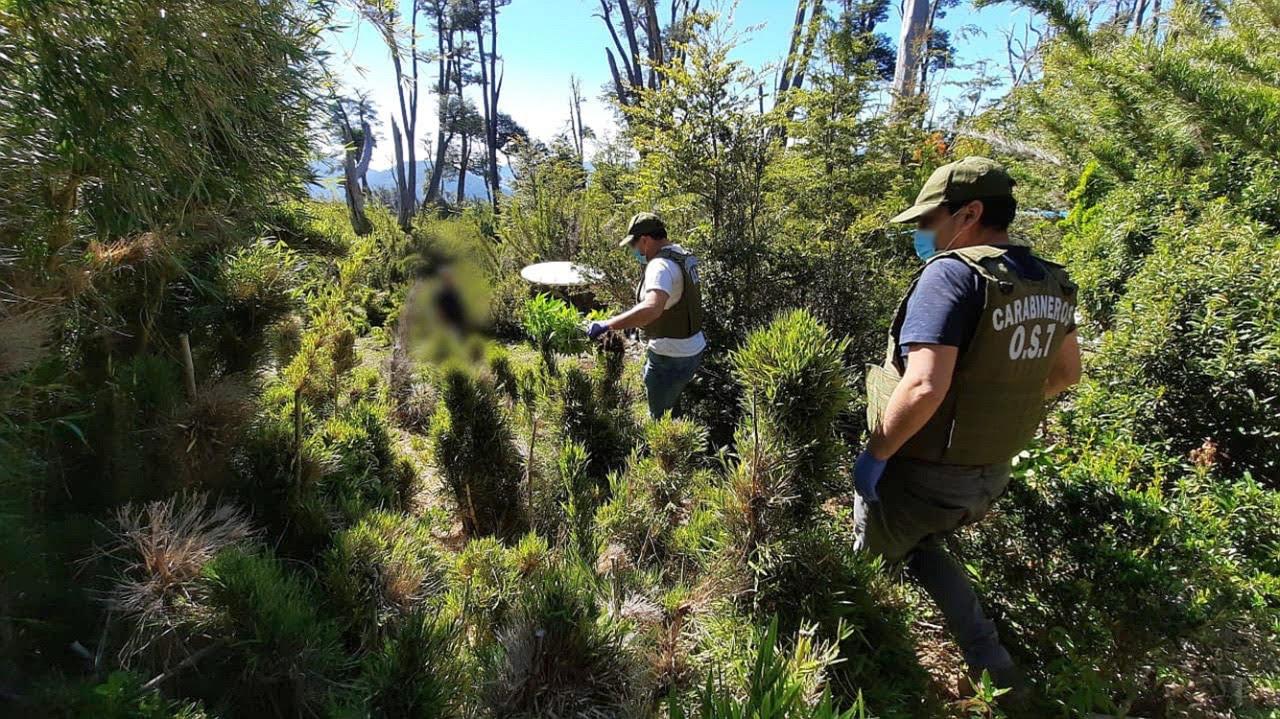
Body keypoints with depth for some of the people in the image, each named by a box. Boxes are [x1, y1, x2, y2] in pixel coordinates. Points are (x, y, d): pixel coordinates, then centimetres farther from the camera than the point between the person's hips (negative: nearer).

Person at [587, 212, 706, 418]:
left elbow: (652, 309, -44)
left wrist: (607, 324, -42)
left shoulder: (661, 265, -25)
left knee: (659, 417, 6)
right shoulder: (682, 256, 7)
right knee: (673, 411, 25)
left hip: (670, 358, -10)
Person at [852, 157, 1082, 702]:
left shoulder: (953, 273, -22)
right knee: (918, 544, 28)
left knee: (871, 554, 17)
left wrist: (875, 453, -20)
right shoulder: (1051, 283, 4)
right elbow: (1065, 373, 17)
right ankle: (993, 668, 27)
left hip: (927, 474, -8)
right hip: (992, 473, 8)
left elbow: (924, 387, -32)